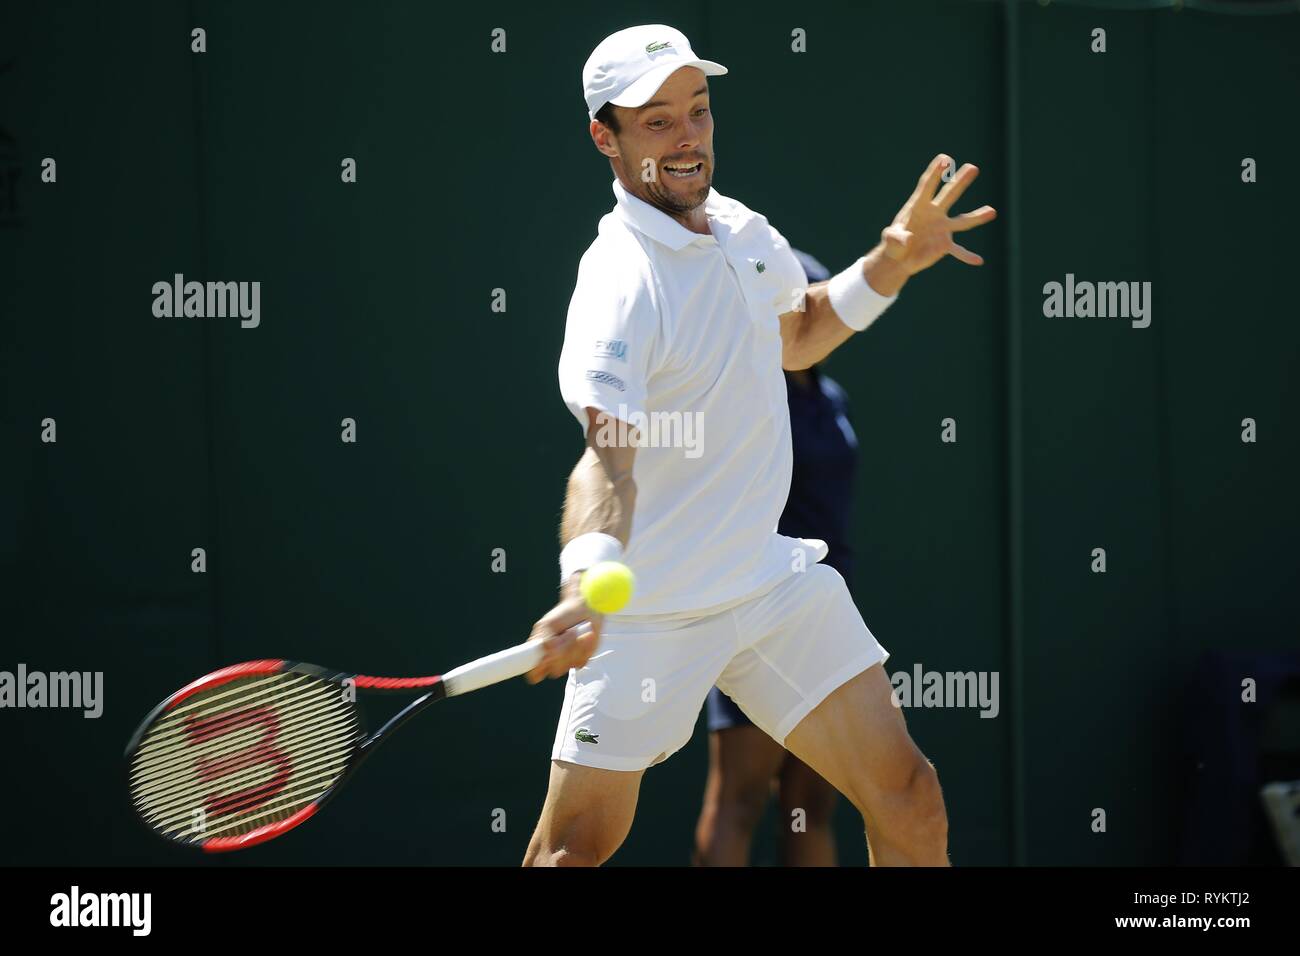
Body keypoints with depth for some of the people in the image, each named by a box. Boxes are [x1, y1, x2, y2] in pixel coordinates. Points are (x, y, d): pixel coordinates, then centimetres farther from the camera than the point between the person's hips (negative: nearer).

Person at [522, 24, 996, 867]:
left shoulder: (742, 231, 5)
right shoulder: (623, 285, -21)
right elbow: (608, 459, -33)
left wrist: (890, 264, 11)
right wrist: (585, 587, -51)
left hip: (772, 577, 7)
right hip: (651, 609, -7)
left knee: (909, 799, 0)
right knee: (578, 846, -4)